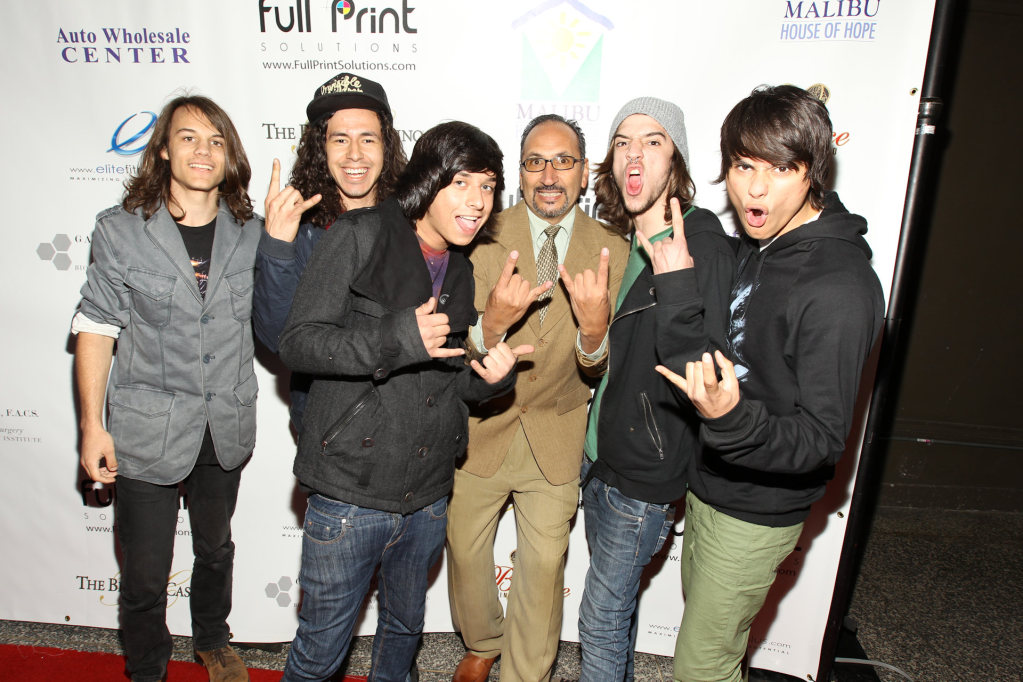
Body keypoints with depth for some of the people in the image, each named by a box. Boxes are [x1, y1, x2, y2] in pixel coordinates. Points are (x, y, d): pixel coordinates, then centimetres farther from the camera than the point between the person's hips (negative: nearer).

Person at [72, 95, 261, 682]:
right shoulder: (121, 230, -7)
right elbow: (96, 327, -4)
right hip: (148, 430, -2)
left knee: (216, 550, 24)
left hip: (226, 429, 3)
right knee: (144, 578, 10)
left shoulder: (251, 232, -1)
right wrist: (92, 425, -6)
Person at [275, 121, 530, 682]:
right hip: (349, 490, -5)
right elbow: (297, 343, -14)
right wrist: (397, 338, -27)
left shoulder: (464, 271, 9)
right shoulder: (359, 236, -8)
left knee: (404, 627, 25)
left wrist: (491, 377, -8)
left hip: (427, 498, 6)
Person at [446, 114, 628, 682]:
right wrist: (493, 322, -39)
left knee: (544, 564, 12)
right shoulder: (485, 237, -10)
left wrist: (594, 327, -34)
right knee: (464, 550, 18)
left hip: (557, 437, 0)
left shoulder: (613, 251, -8)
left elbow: (599, 368, -11)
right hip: (482, 428, 1)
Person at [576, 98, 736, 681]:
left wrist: (676, 282, -37)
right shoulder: (626, 240, 6)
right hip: (600, 458, 8)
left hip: (646, 478, -7)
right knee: (617, 600, 26)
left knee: (601, 620, 8)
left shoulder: (703, 243, -20)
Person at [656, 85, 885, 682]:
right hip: (710, 484, 8)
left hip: (756, 513, -8)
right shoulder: (756, 246, 2)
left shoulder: (840, 287, -26)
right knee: (706, 620, 27)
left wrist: (732, 420, -43)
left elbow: (823, 440, -27)